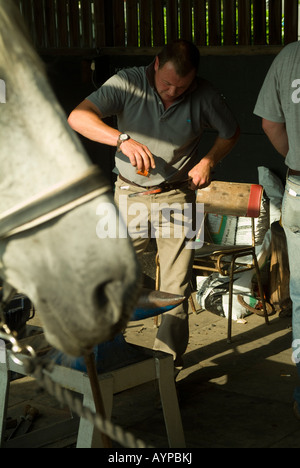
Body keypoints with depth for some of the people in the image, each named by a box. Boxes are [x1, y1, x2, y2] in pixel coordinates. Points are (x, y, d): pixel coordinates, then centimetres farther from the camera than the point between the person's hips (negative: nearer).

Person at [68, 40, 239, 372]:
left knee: (174, 290, -2)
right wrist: (123, 139, -36)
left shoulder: (205, 96, -8)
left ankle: (168, 362, 9)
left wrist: (208, 161, -8)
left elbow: (230, 132, 10)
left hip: (177, 195, 0)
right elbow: (77, 117, -22)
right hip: (129, 192, 0)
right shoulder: (127, 83, -12)